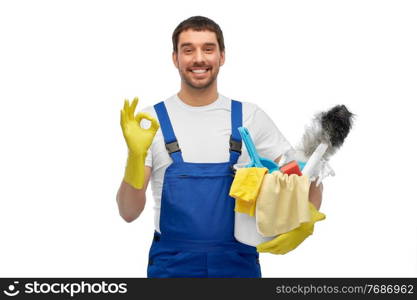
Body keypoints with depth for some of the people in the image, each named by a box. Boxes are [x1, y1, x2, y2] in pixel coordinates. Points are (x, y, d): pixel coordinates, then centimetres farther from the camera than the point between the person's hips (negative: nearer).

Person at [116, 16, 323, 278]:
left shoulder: (250, 116, 1)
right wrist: (135, 155, -24)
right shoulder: (151, 120, -3)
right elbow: (129, 212, -7)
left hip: (239, 265, 1)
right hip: (171, 266, -1)